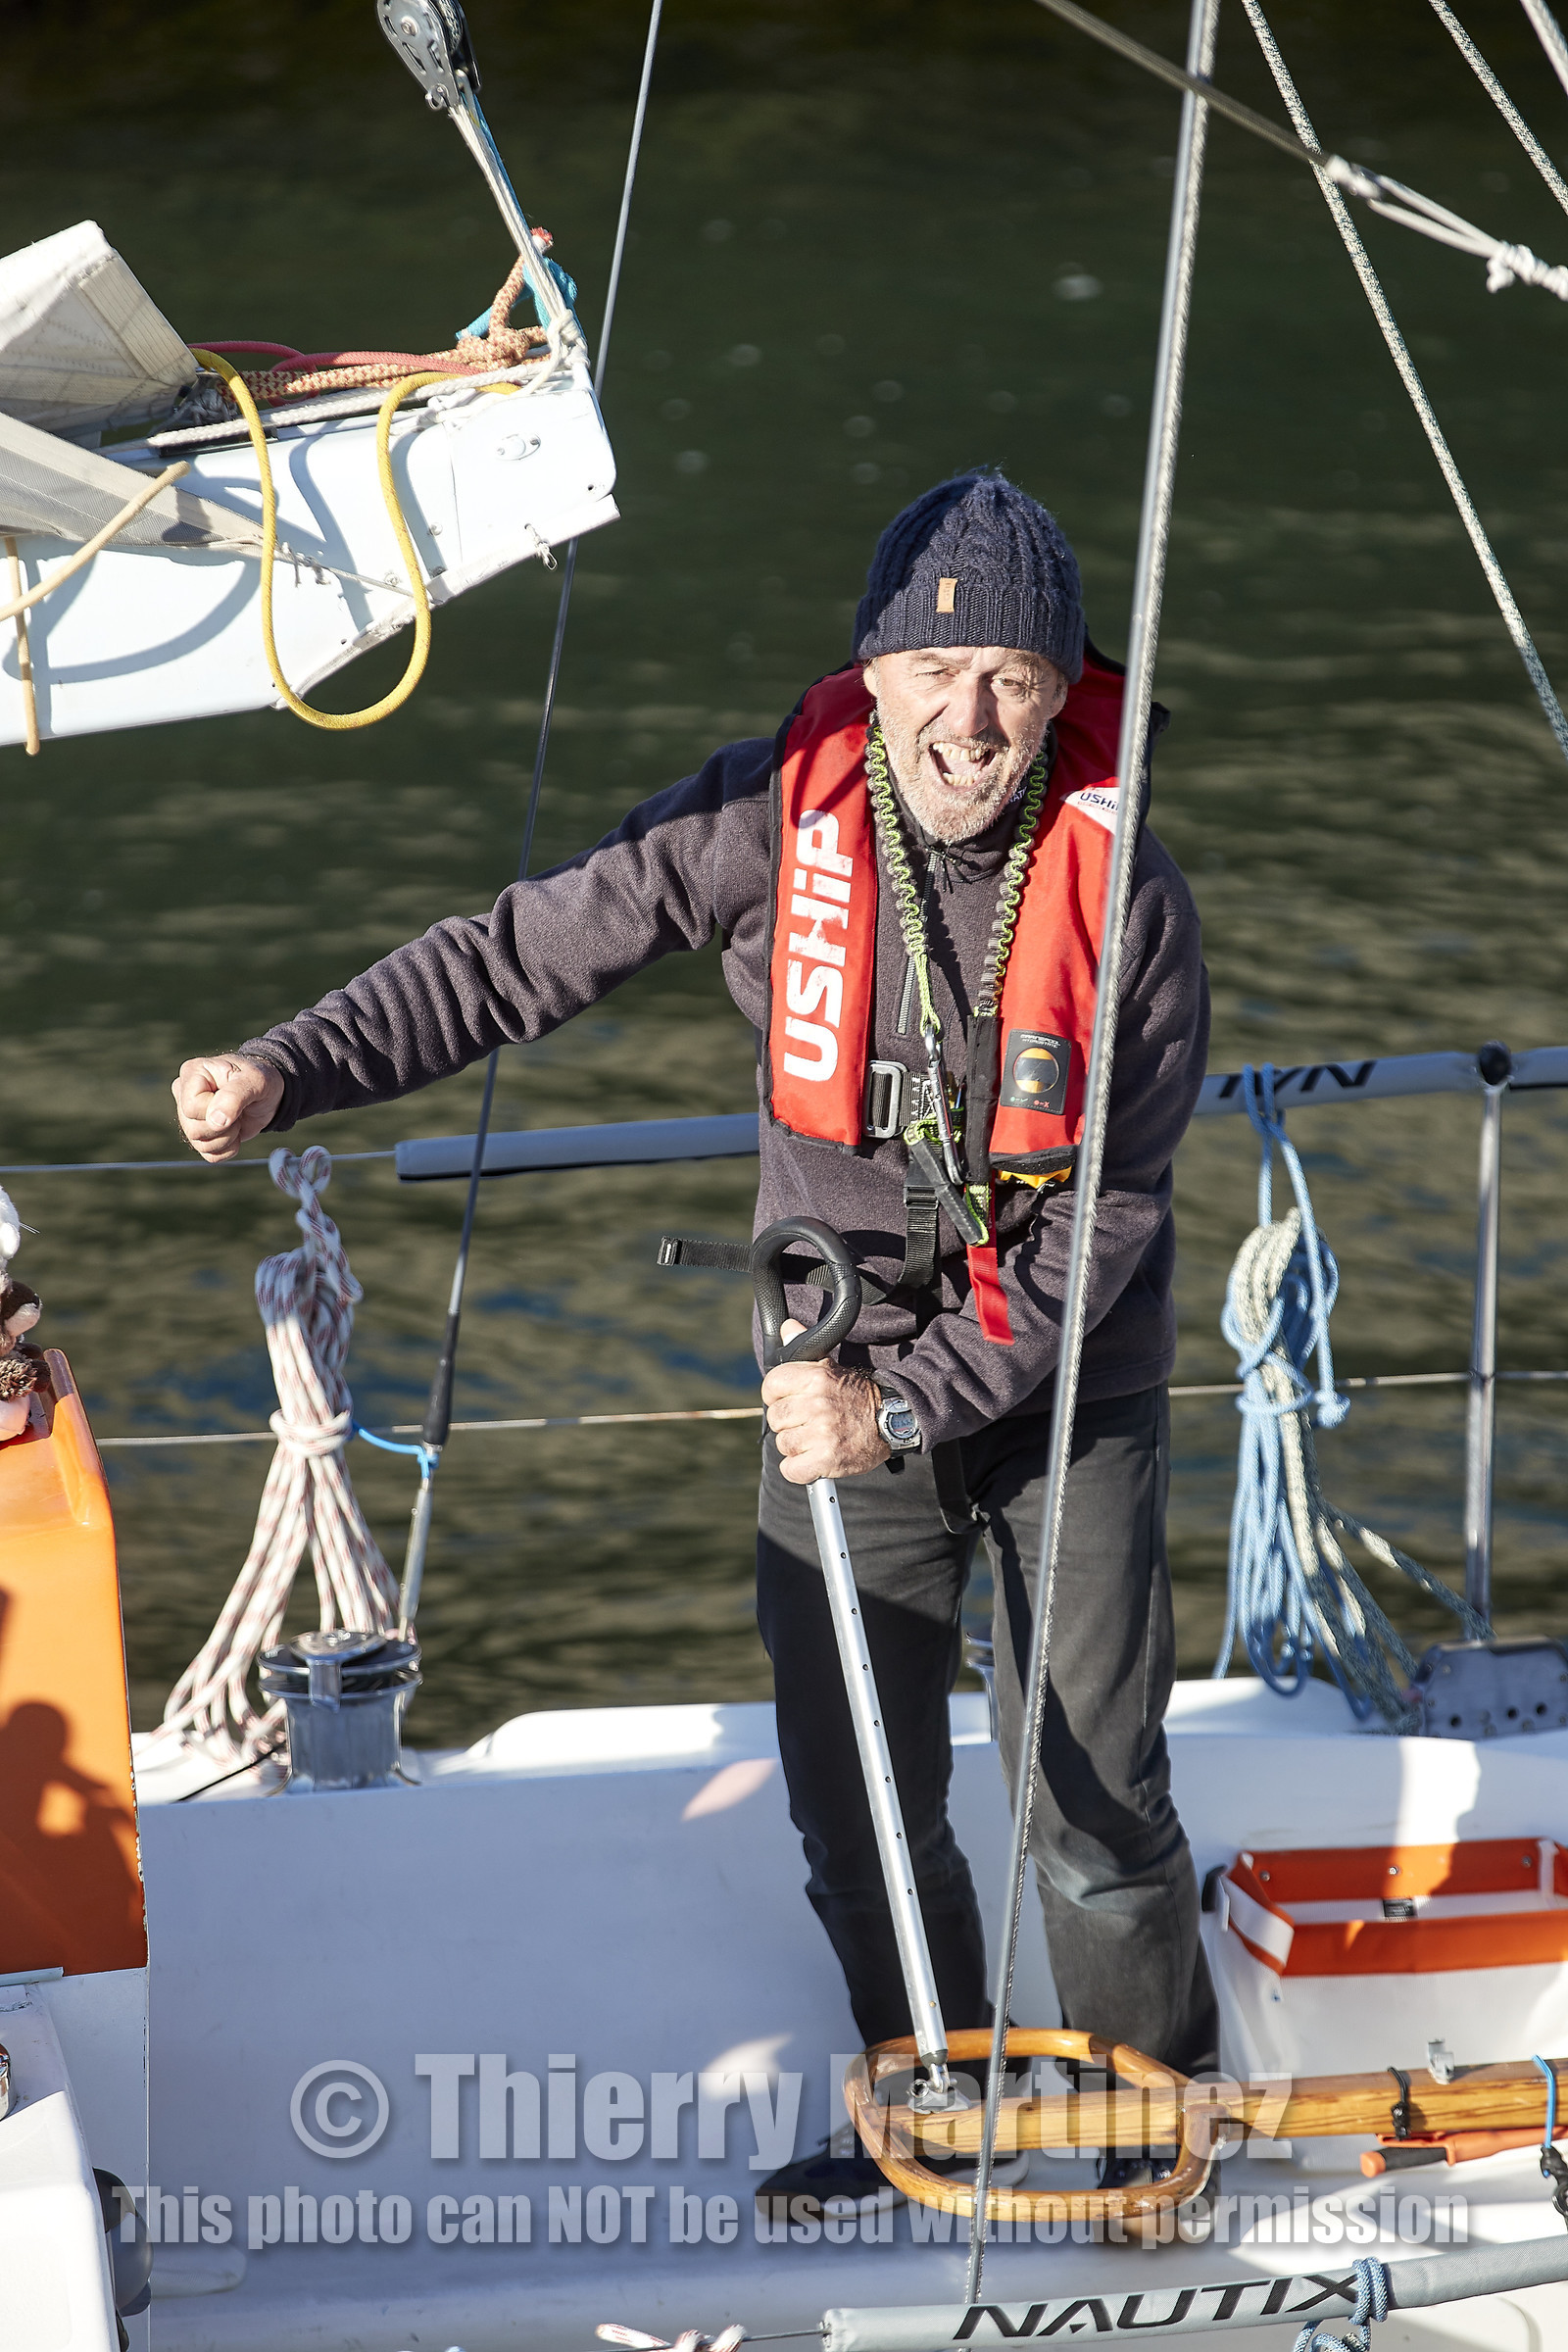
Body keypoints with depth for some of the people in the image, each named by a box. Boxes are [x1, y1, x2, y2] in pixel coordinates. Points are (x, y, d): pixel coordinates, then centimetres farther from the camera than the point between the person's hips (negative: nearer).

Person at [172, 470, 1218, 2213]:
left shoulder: (1127, 898, -18)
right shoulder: (776, 823, -13)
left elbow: (1109, 1214, -15)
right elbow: (525, 955, -9)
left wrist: (909, 1404, -21)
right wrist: (294, 1070, -20)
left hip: (1068, 1394, -2)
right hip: (846, 1379, 3)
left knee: (1094, 1804, 1)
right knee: (855, 1804, 11)